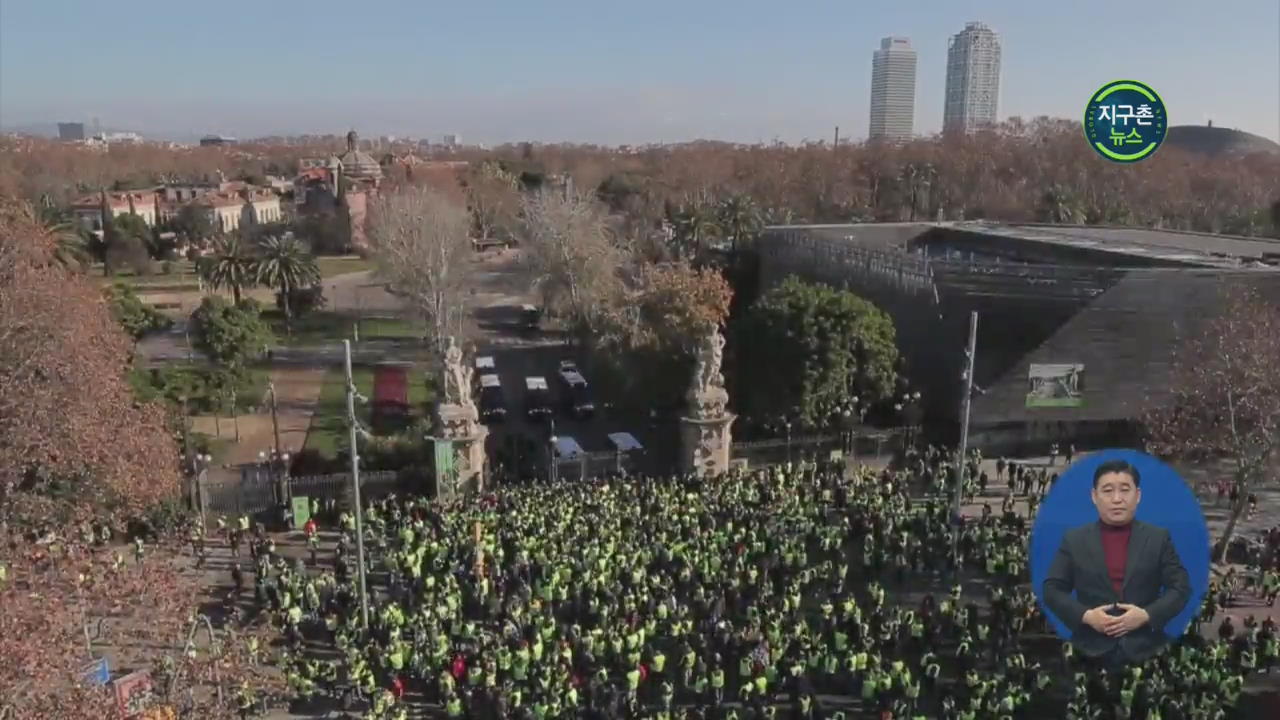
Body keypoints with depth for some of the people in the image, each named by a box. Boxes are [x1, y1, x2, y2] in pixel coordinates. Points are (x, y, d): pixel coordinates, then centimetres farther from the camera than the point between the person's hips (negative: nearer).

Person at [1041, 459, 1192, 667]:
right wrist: (1085, 616, -13)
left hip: (1145, 650, 0)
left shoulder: (1159, 538, 7)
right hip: (1092, 650, 0)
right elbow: (1052, 589, 3)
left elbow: (1181, 587, 3)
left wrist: (1146, 615, -12)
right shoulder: (1074, 539, 5)